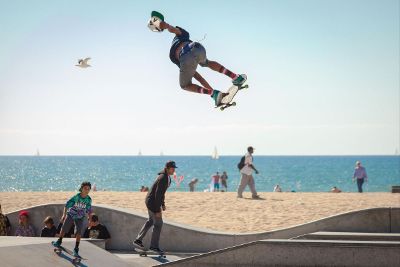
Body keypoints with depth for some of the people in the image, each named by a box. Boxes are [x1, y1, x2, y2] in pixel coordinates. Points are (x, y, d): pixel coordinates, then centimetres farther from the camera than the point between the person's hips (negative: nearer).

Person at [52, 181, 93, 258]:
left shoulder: (89, 200, -13)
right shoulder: (76, 197, -23)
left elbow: (89, 210, 2)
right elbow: (67, 205, -17)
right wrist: (64, 214, -21)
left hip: (80, 217, 1)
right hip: (71, 214, -1)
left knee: (78, 232, -10)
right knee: (64, 228, 7)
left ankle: (76, 249, -2)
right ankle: (59, 242, 33)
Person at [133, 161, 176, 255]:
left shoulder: (166, 177, 5)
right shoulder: (162, 178, -27)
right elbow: (158, 195, -27)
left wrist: (163, 204, 20)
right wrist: (158, 210, -24)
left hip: (151, 200, 10)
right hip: (152, 202, -10)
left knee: (151, 221, 24)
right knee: (158, 223, 0)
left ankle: (138, 240, 31)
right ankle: (154, 246, 13)